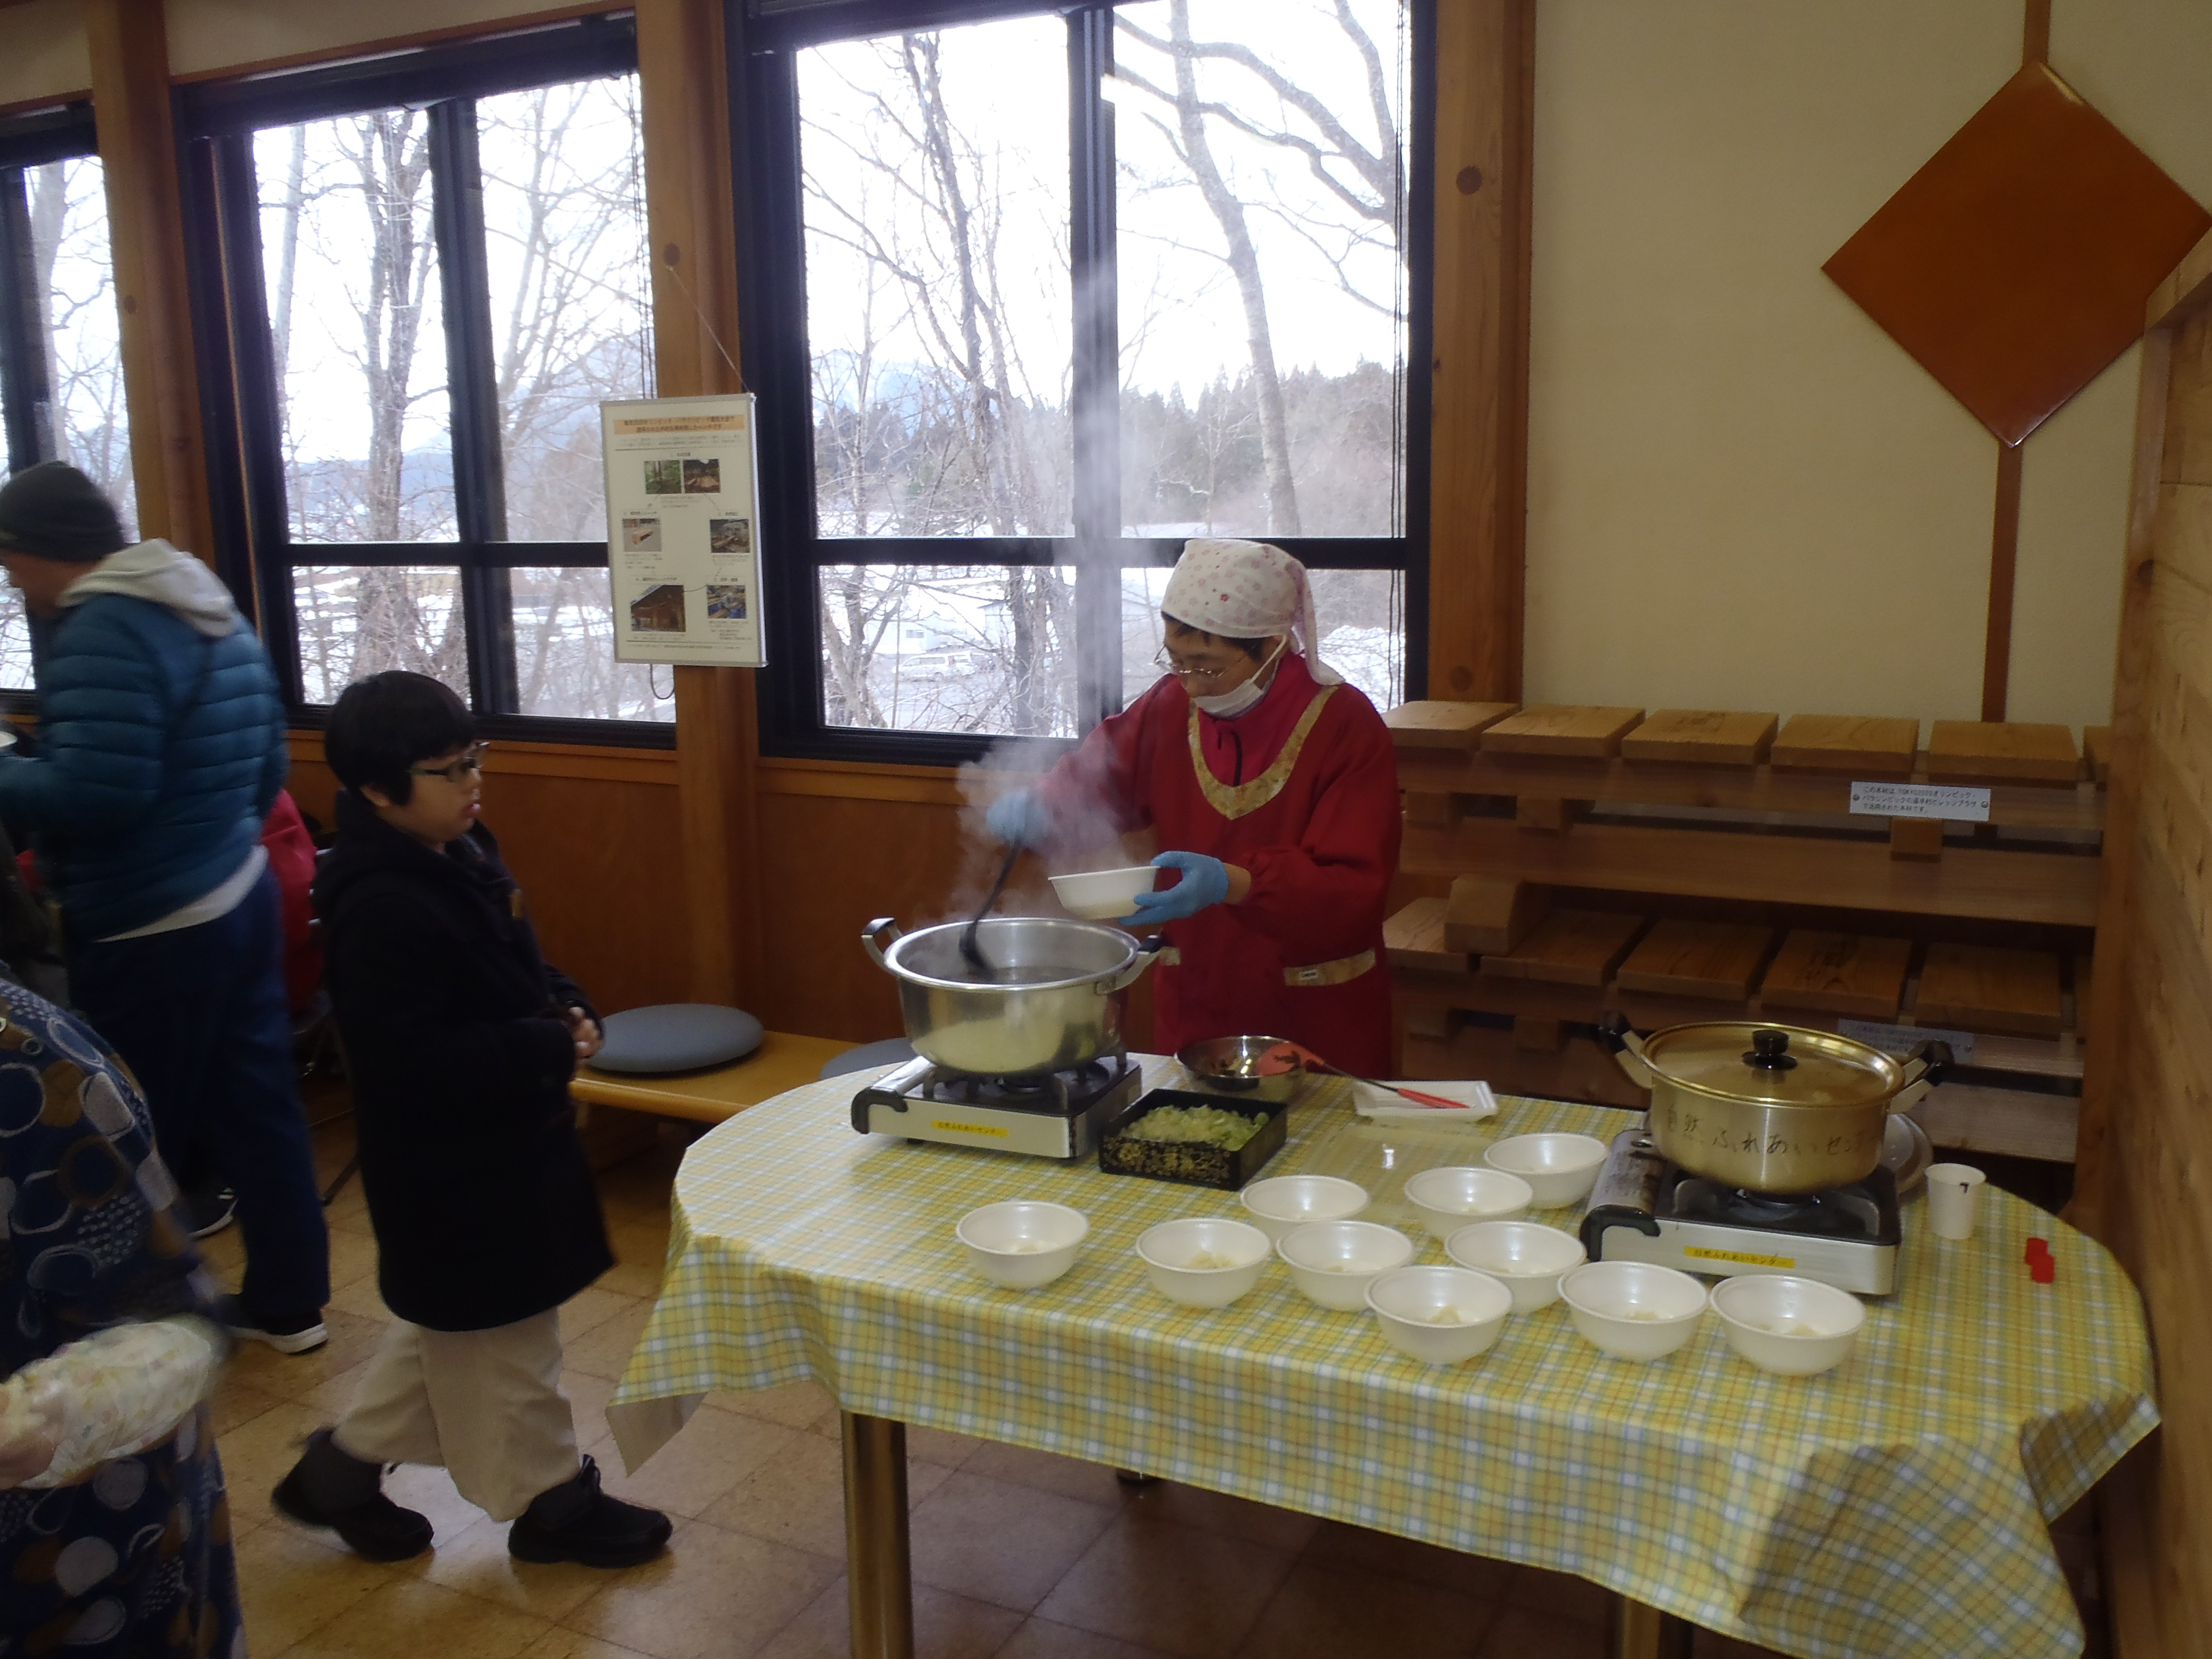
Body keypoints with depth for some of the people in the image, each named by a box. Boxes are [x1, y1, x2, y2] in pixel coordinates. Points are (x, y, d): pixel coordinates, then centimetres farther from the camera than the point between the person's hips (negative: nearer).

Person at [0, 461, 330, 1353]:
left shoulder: (103, 632, -19)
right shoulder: (218, 613, 12)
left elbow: (94, 791, -26)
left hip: (149, 927, -9)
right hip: (237, 893, 9)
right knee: (255, 1102, 15)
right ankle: (288, 1300, 25)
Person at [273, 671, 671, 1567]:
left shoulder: (459, 854, 3)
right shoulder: (381, 906, -26)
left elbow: (514, 966, 17)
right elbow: (408, 1058, -29)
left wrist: (565, 1007, -2)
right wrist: (549, 1049, -25)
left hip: (506, 1138, 10)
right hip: (451, 1167, -10)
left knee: (454, 1329, 24)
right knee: (500, 1336, 8)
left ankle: (344, 1465, 40)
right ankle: (549, 1500, 26)